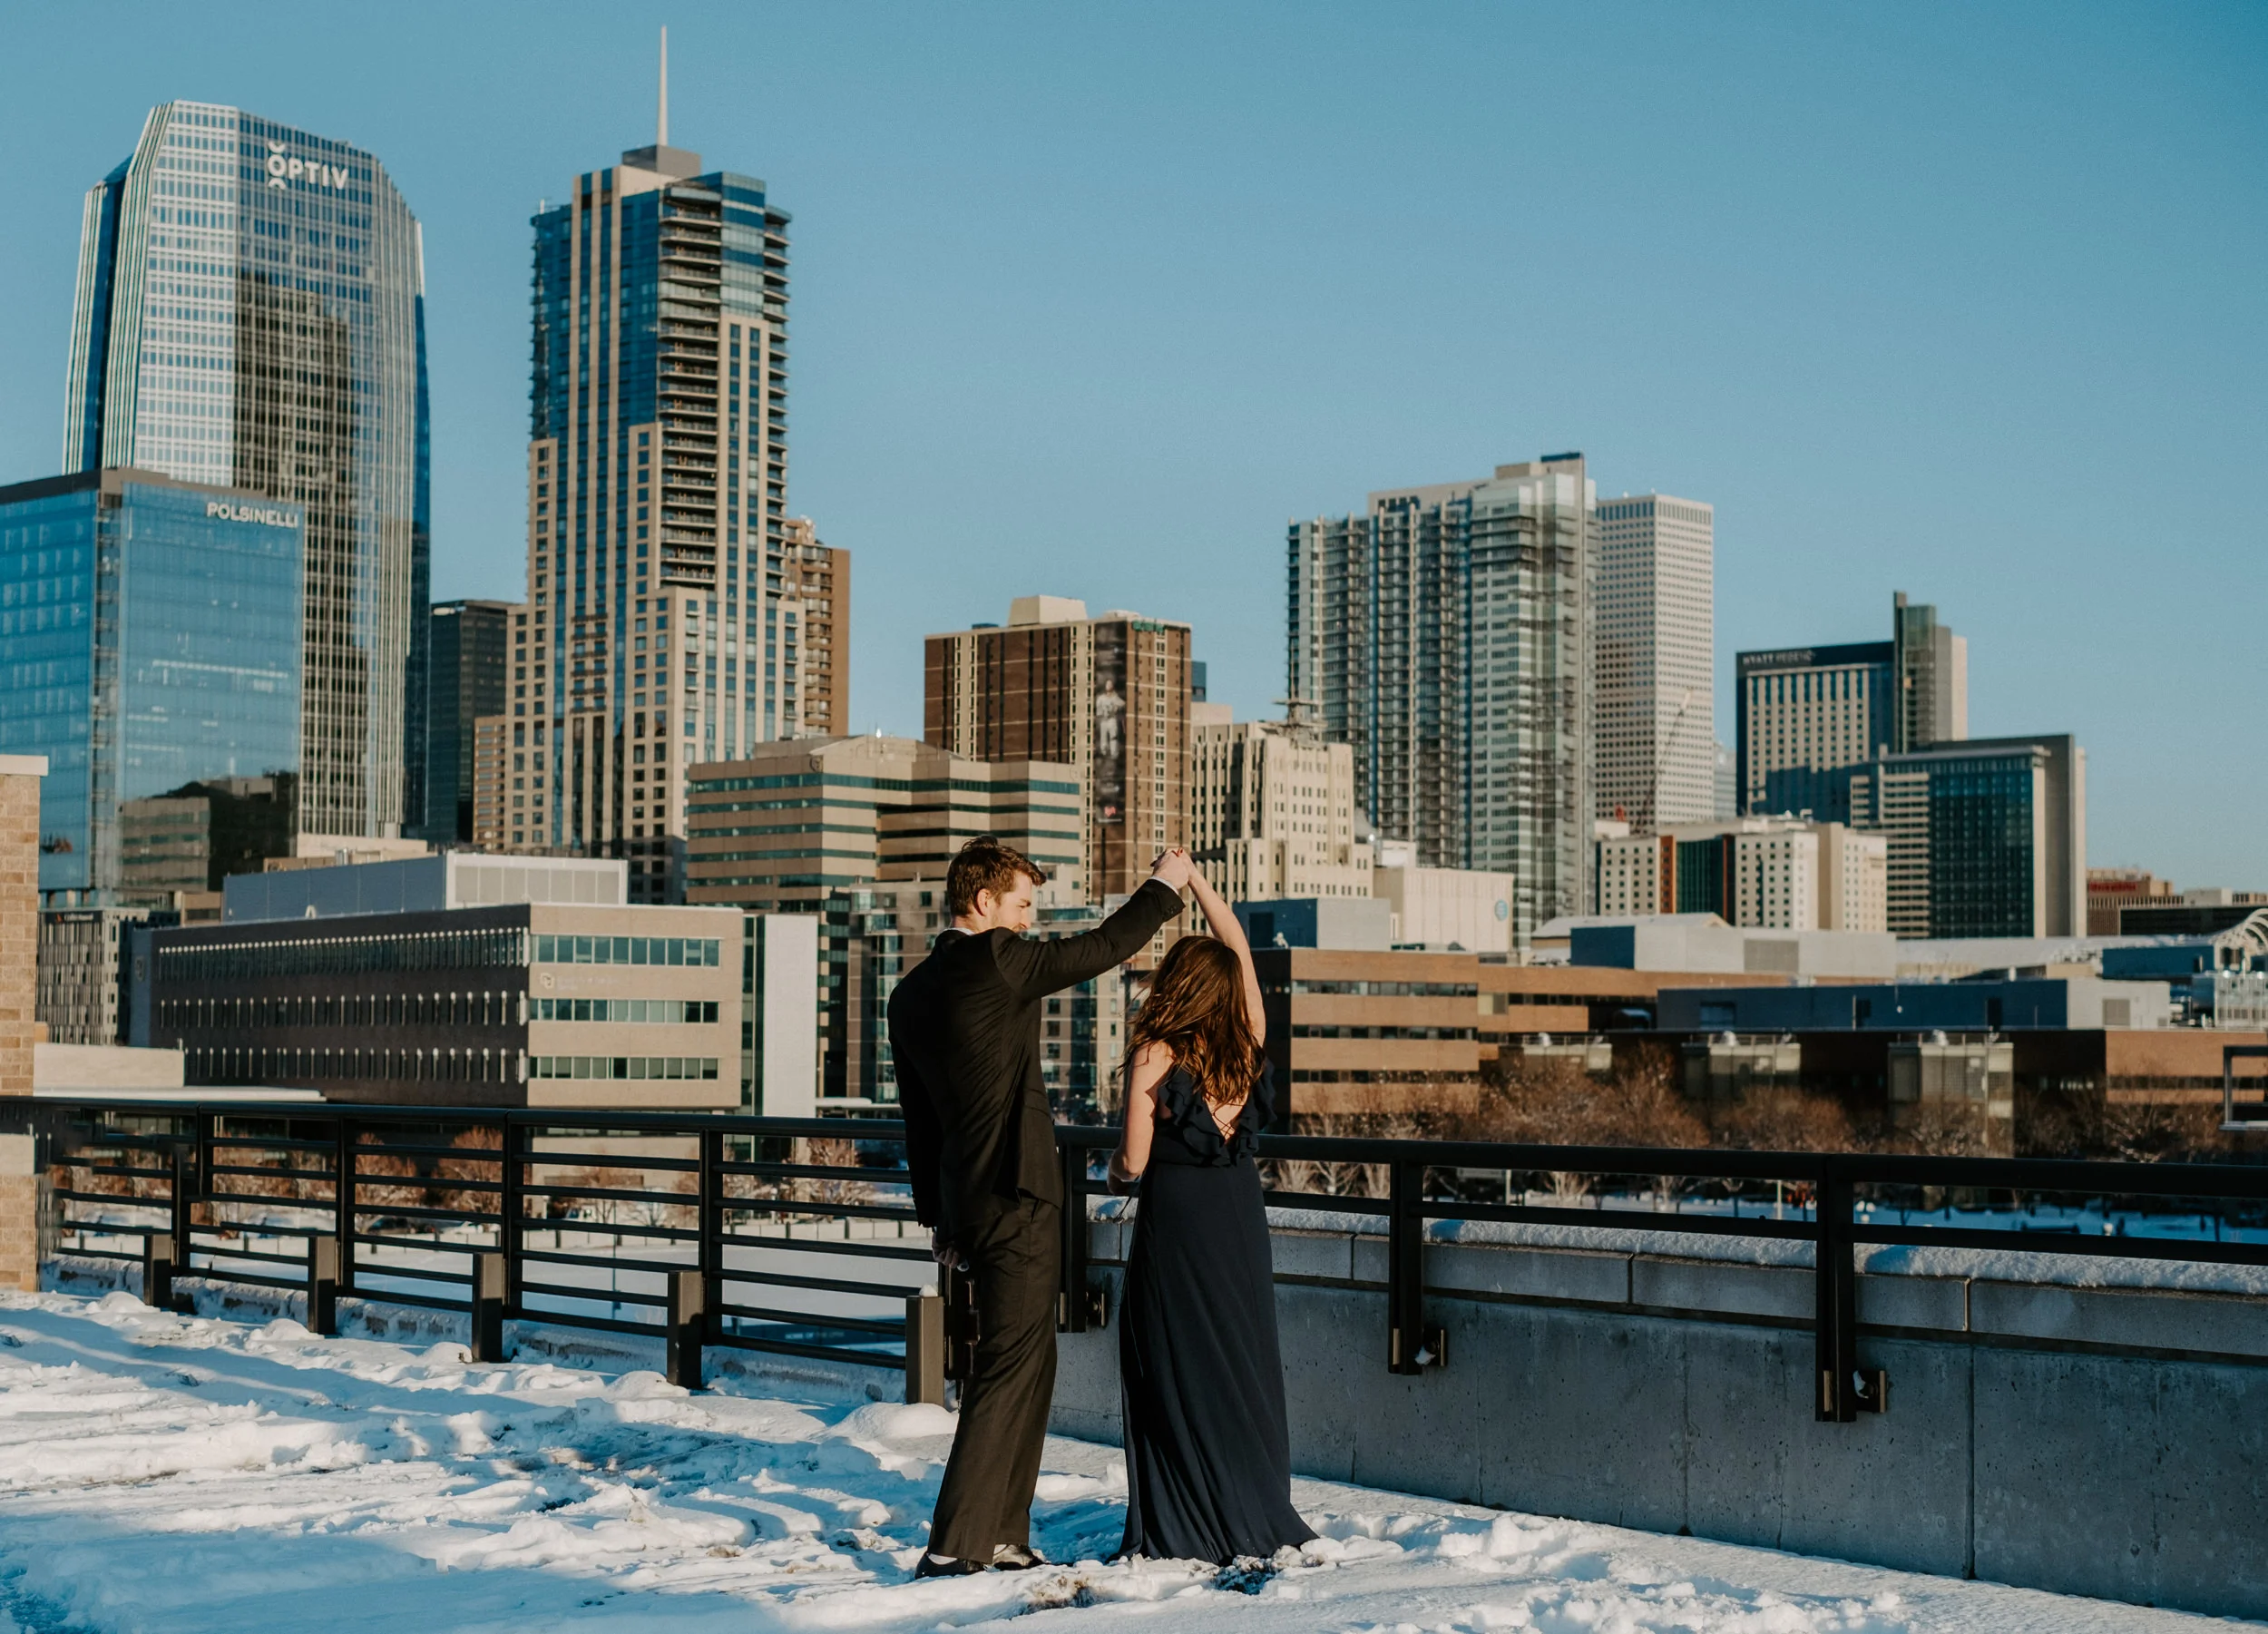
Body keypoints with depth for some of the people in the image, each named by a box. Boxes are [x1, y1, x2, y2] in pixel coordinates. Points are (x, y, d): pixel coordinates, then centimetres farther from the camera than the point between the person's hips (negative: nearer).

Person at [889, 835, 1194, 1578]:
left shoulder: (911, 993, 11)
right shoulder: (996, 961, -13)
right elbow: (1102, 947, -4)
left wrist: (937, 1217, 23)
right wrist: (1165, 885, 12)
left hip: (964, 1201, 9)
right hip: (1017, 1197, -9)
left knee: (1025, 1363, 16)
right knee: (1009, 1366, -6)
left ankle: (1002, 1537, 21)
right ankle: (955, 1545, -8)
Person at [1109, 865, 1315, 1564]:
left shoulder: (1155, 1054, -14)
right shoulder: (1247, 1042, -2)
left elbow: (1132, 1163, -12)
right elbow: (1239, 945, 11)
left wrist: (1112, 1166, 10)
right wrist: (1193, 878, 14)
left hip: (1174, 1219, -5)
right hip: (1241, 1218, 5)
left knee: (1176, 1371, 3)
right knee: (1244, 1362, 13)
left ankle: (1185, 1528, 6)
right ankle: (1259, 1516, 18)